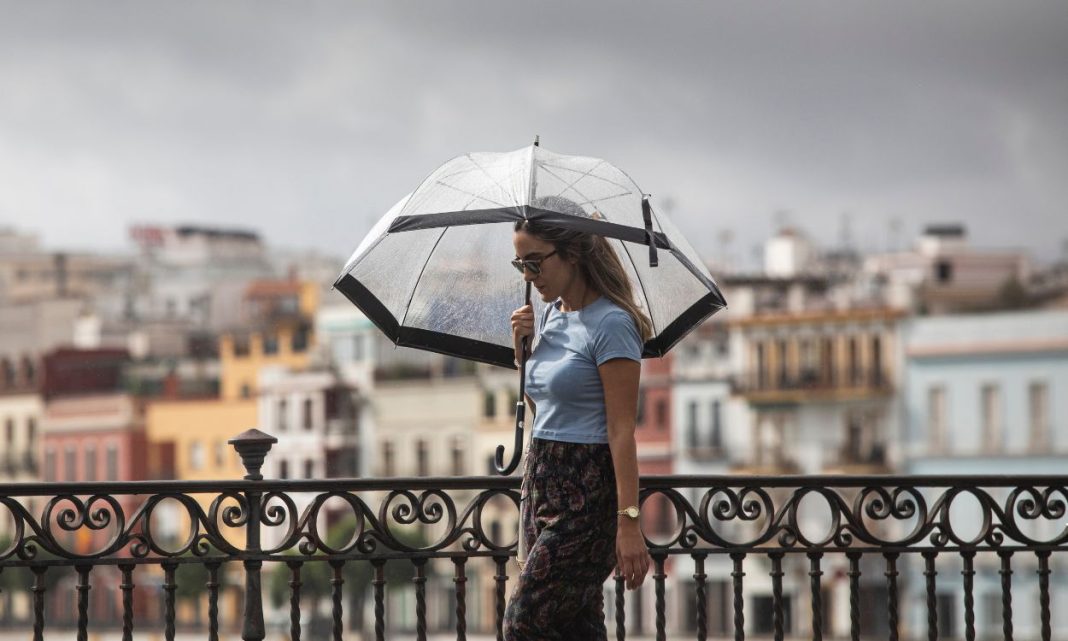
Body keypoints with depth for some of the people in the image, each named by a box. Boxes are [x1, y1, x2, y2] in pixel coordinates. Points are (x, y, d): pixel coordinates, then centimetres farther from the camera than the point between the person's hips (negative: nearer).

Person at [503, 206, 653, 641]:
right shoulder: (550, 316, 12)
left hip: (587, 490, -9)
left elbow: (621, 430, -17)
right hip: (540, 479, 9)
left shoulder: (610, 324, -14)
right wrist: (522, 345, 7)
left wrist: (629, 522, -21)